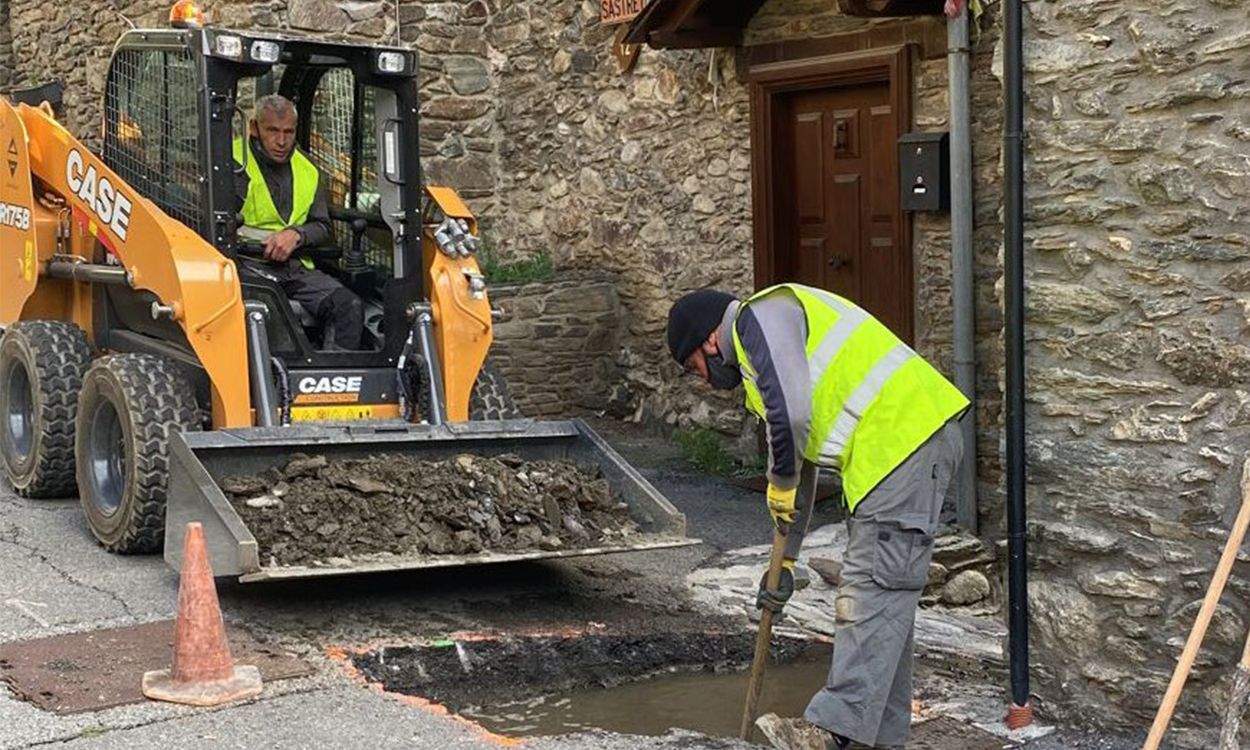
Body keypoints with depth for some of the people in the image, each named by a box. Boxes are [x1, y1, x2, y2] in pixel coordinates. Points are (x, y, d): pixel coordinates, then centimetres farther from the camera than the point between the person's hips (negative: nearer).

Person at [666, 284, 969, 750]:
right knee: (882, 593, 12)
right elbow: (798, 472, 31)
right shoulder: (755, 359, 27)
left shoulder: (762, 315, -4)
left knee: (875, 589, -12)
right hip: (907, 445, 10)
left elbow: (791, 413, -20)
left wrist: (781, 484, -3)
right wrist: (784, 561, 30)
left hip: (905, 438, -10)